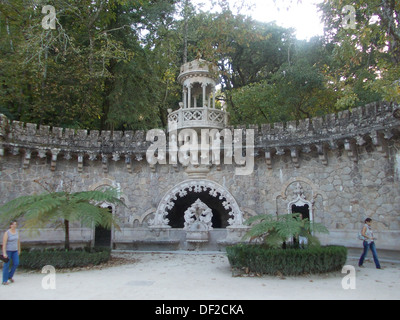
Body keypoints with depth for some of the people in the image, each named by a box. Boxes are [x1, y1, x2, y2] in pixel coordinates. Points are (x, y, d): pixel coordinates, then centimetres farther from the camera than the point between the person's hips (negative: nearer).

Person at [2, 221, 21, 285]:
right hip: (7, 250, -6)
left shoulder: (17, 231, 2)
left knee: (16, 263, -1)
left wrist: (19, 250, 16)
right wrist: (4, 253, -24)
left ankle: (10, 276, 20)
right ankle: (5, 281, 9)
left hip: (14, 250, 6)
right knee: (7, 265, -2)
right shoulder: (7, 233, -18)